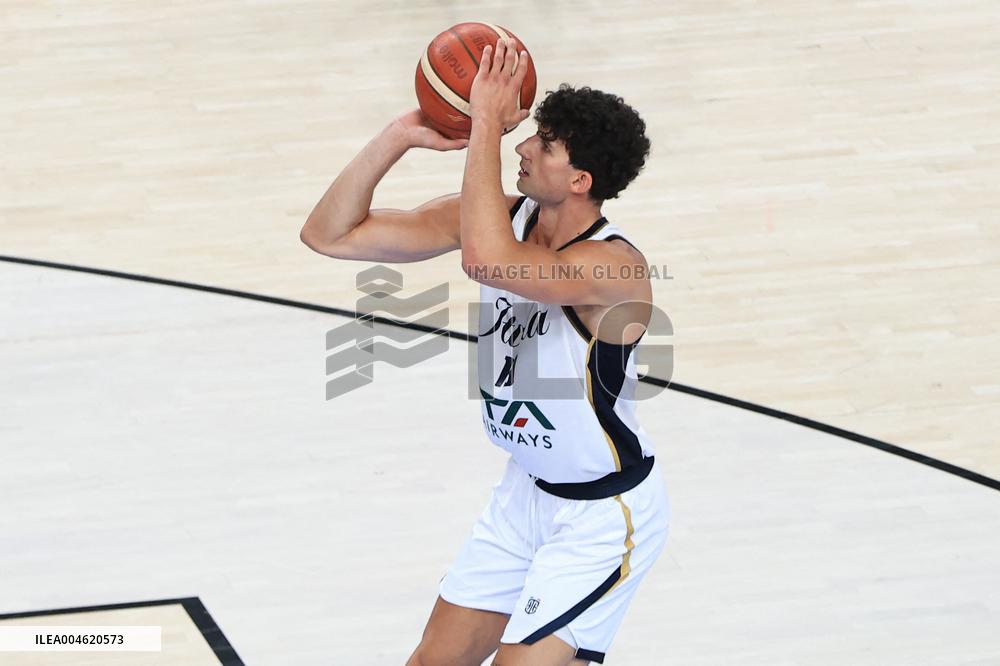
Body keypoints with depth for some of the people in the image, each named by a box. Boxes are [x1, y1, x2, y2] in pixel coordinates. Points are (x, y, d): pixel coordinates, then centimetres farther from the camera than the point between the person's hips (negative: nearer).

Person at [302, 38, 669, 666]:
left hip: (606, 514, -8)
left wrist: (487, 127, -43)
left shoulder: (614, 267, -31)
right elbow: (330, 234, -10)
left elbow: (487, 260, -51)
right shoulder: (502, 217, -9)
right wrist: (400, 137, -22)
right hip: (528, 491, 8)